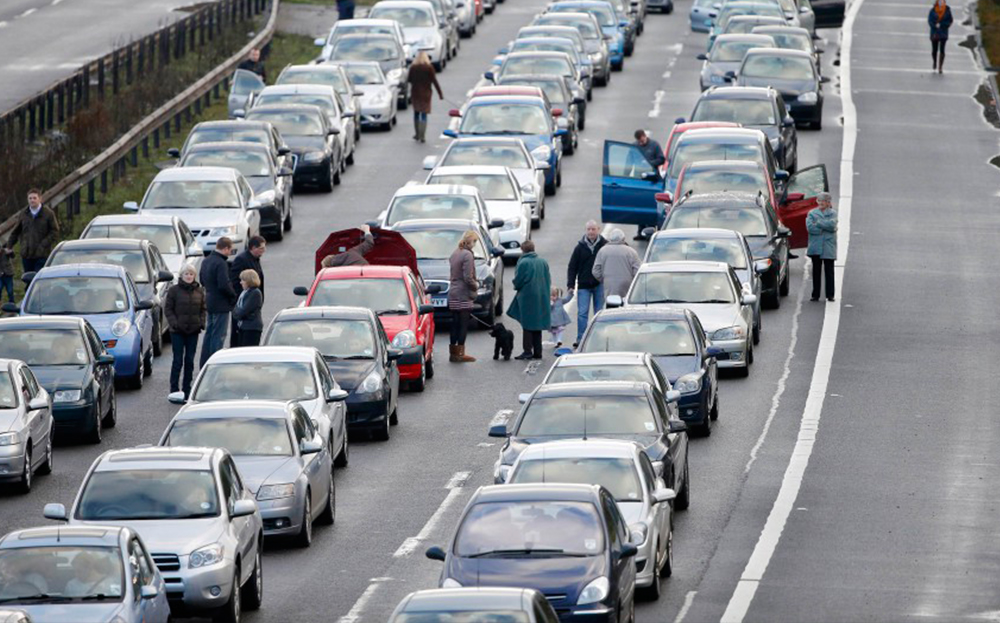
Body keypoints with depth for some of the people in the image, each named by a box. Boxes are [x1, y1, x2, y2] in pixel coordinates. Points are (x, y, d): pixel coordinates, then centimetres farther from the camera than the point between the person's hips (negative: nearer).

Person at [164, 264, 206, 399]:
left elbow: (203, 309, 13)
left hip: (193, 331, 3)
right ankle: (174, 389, 1)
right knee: (178, 360, -4)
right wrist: (174, 323, -13)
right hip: (177, 331, -3)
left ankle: (187, 389, 14)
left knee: (190, 360, 7)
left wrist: (202, 322, -2)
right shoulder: (174, 290, -3)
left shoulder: (199, 291, 7)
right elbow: (168, 309, -2)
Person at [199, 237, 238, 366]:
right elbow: (224, 285, -25)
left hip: (209, 302, 9)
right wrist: (233, 295, -9)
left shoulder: (206, 261, 9)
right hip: (220, 304, -9)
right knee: (218, 336, -3)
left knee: (209, 334, 17)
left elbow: (202, 280, 19)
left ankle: (204, 364, 22)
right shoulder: (221, 263, -21)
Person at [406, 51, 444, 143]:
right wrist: (440, 93, -5)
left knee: (416, 113, 17)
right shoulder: (429, 67, -8)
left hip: (415, 92, 2)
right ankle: (422, 136, -4)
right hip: (426, 93, -2)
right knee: (424, 114, 1)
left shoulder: (413, 67, -4)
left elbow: (409, 80, 2)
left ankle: (417, 134, 22)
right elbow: (434, 81, -10)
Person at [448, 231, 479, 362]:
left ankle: (453, 352, 15)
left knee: (455, 324, 12)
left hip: (453, 293, 8)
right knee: (463, 324, -3)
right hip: (464, 295, -8)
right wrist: (475, 285, -1)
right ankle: (460, 353, -3)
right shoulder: (467, 255, -15)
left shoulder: (454, 254, 12)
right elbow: (468, 278, -19)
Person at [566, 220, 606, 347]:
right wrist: (570, 285, -3)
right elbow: (572, 268, 4)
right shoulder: (580, 247, 2)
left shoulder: (605, 245, -1)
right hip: (583, 285, 0)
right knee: (582, 313, -4)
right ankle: (580, 340, -3)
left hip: (600, 285, 0)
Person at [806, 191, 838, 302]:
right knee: (816, 271, 3)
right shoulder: (812, 213, 9)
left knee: (829, 271, -1)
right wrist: (825, 228, -10)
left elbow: (832, 224, -11)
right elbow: (810, 227, -6)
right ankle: (815, 295, 7)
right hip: (815, 246, 1)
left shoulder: (833, 213, 9)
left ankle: (830, 295, 3)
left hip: (828, 247, -1)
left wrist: (818, 223, -8)